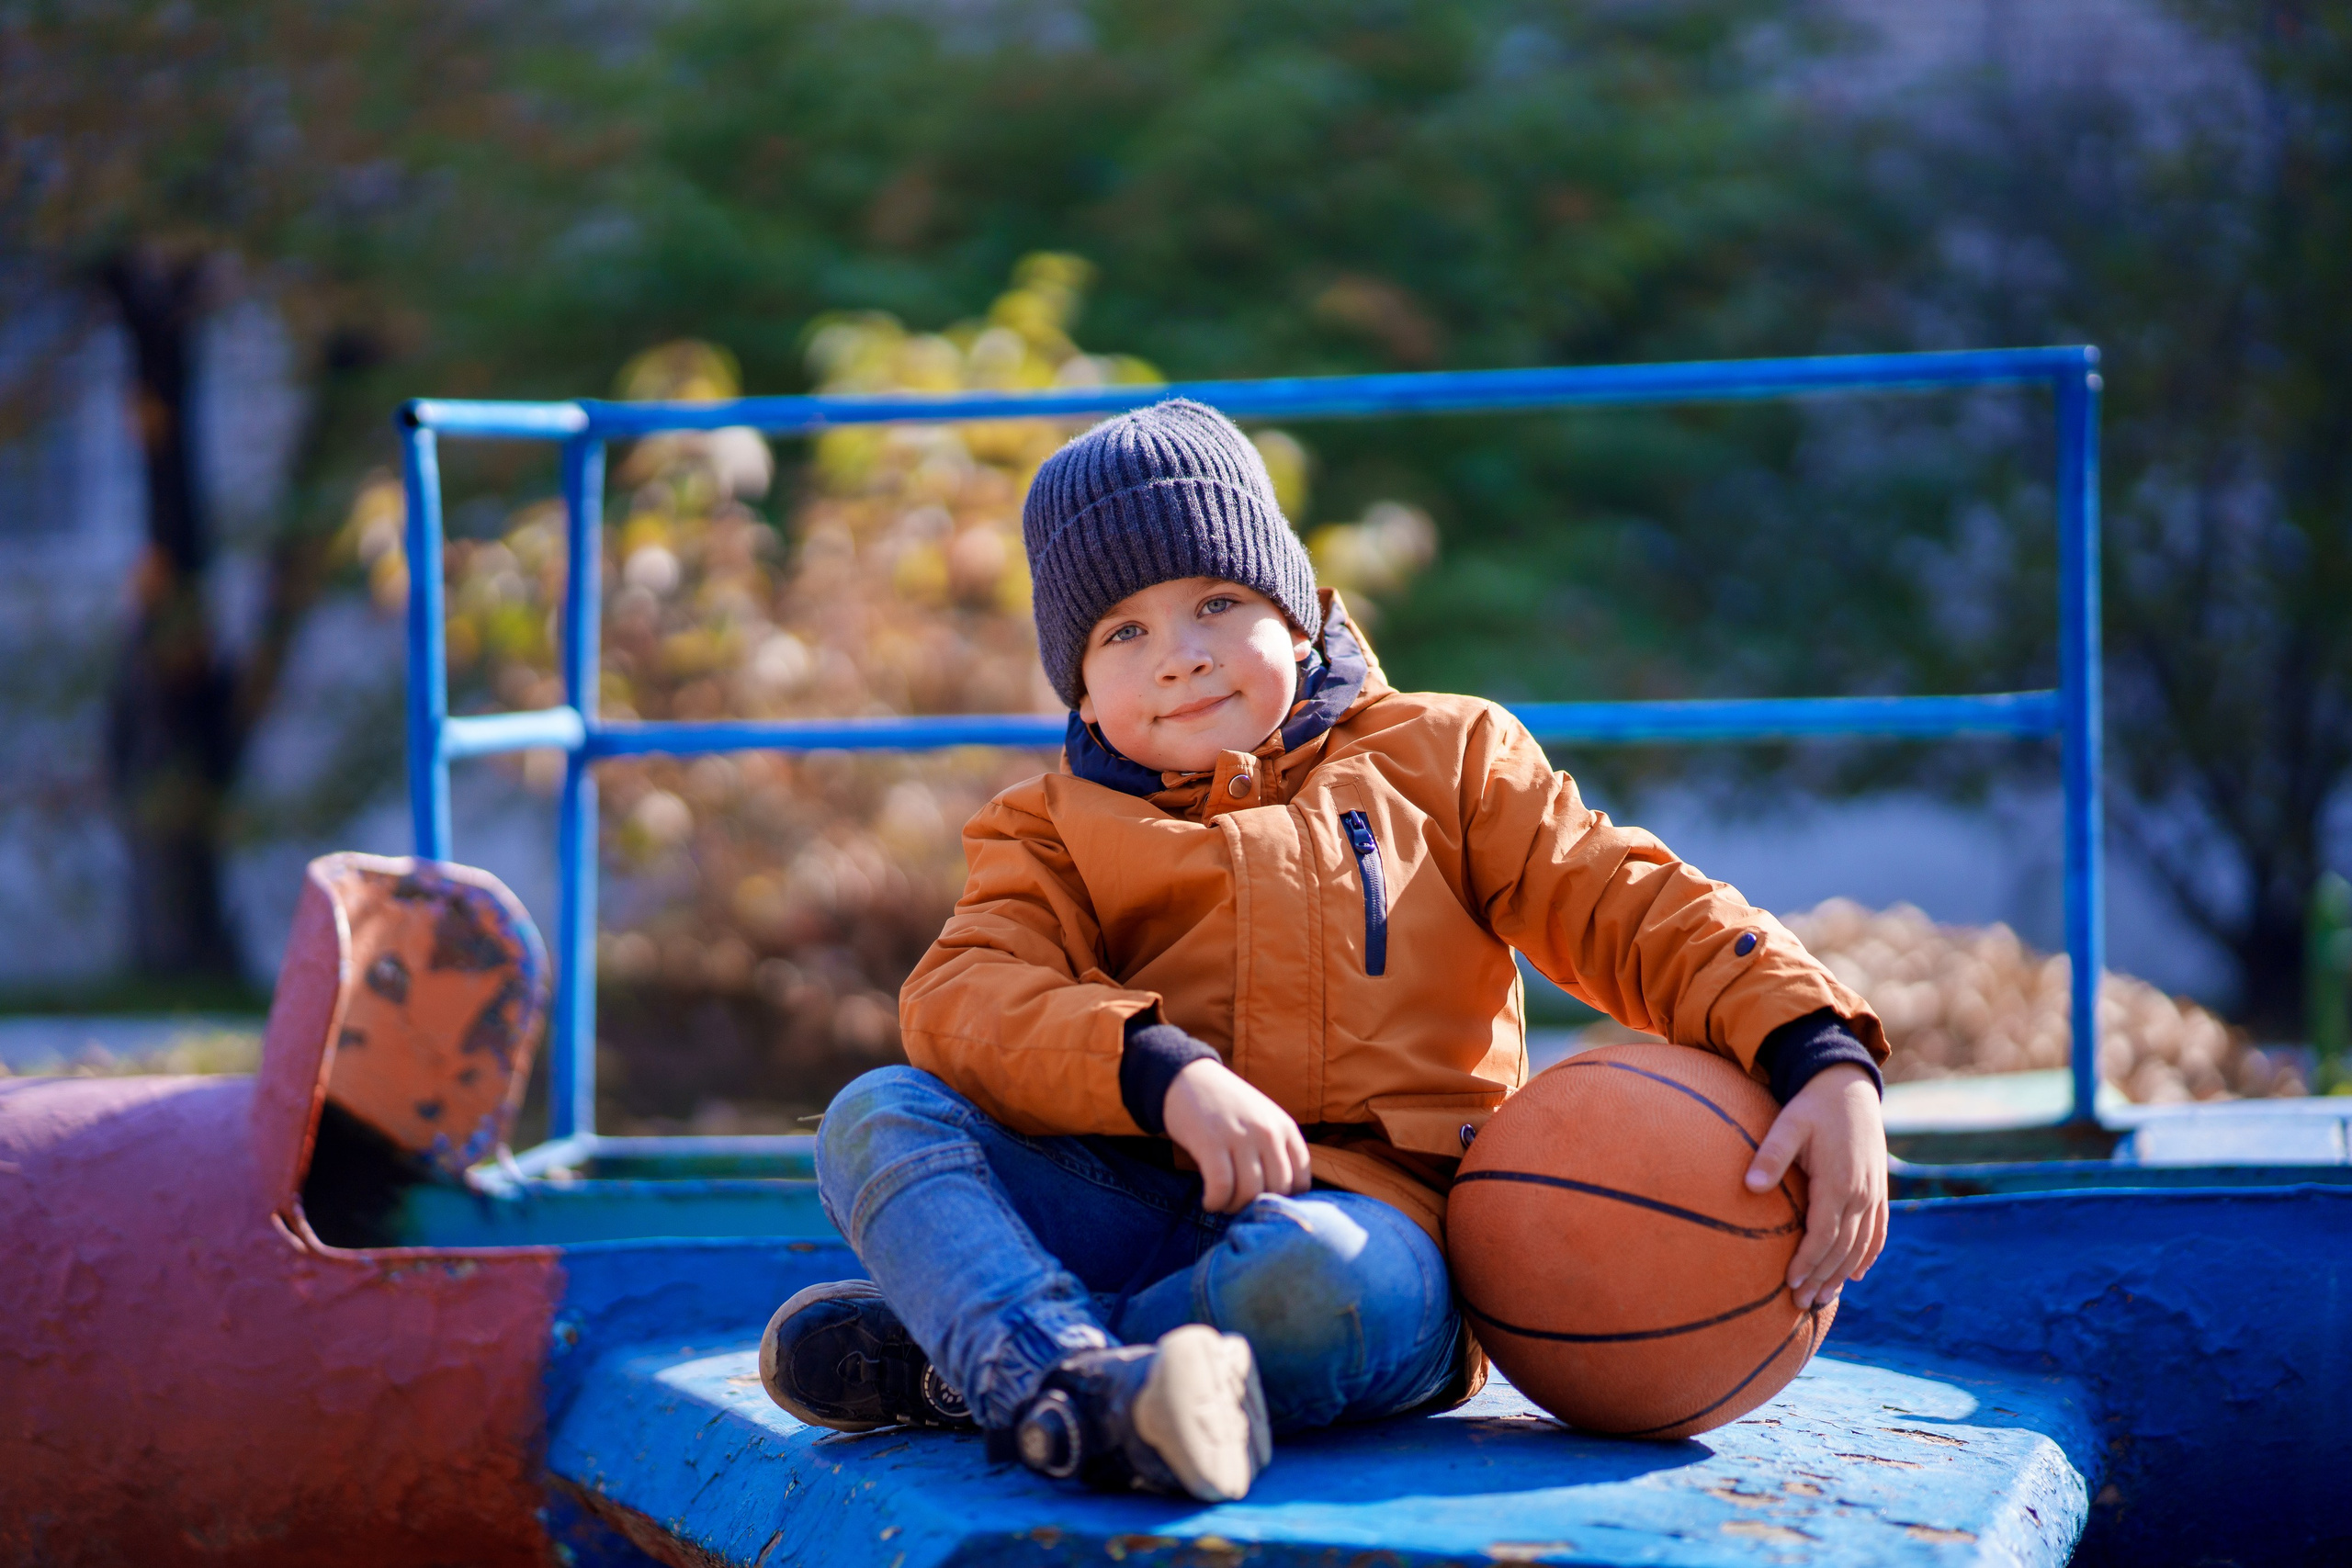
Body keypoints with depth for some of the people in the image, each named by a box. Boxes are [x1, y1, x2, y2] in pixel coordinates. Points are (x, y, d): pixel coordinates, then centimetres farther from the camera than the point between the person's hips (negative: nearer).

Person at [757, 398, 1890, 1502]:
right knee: (879, 1117, -22)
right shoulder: (1053, 830, 19)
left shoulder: (1439, 758, 19)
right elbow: (961, 996, -1)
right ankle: (1069, 1385, -46)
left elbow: (1632, 911, 11)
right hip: (1128, 1202, 2)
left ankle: (969, 1357, -26)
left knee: (1311, 1275, -40)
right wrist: (1161, 1074, -22)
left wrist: (1823, 1059, -8)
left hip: (1368, 1214, -2)